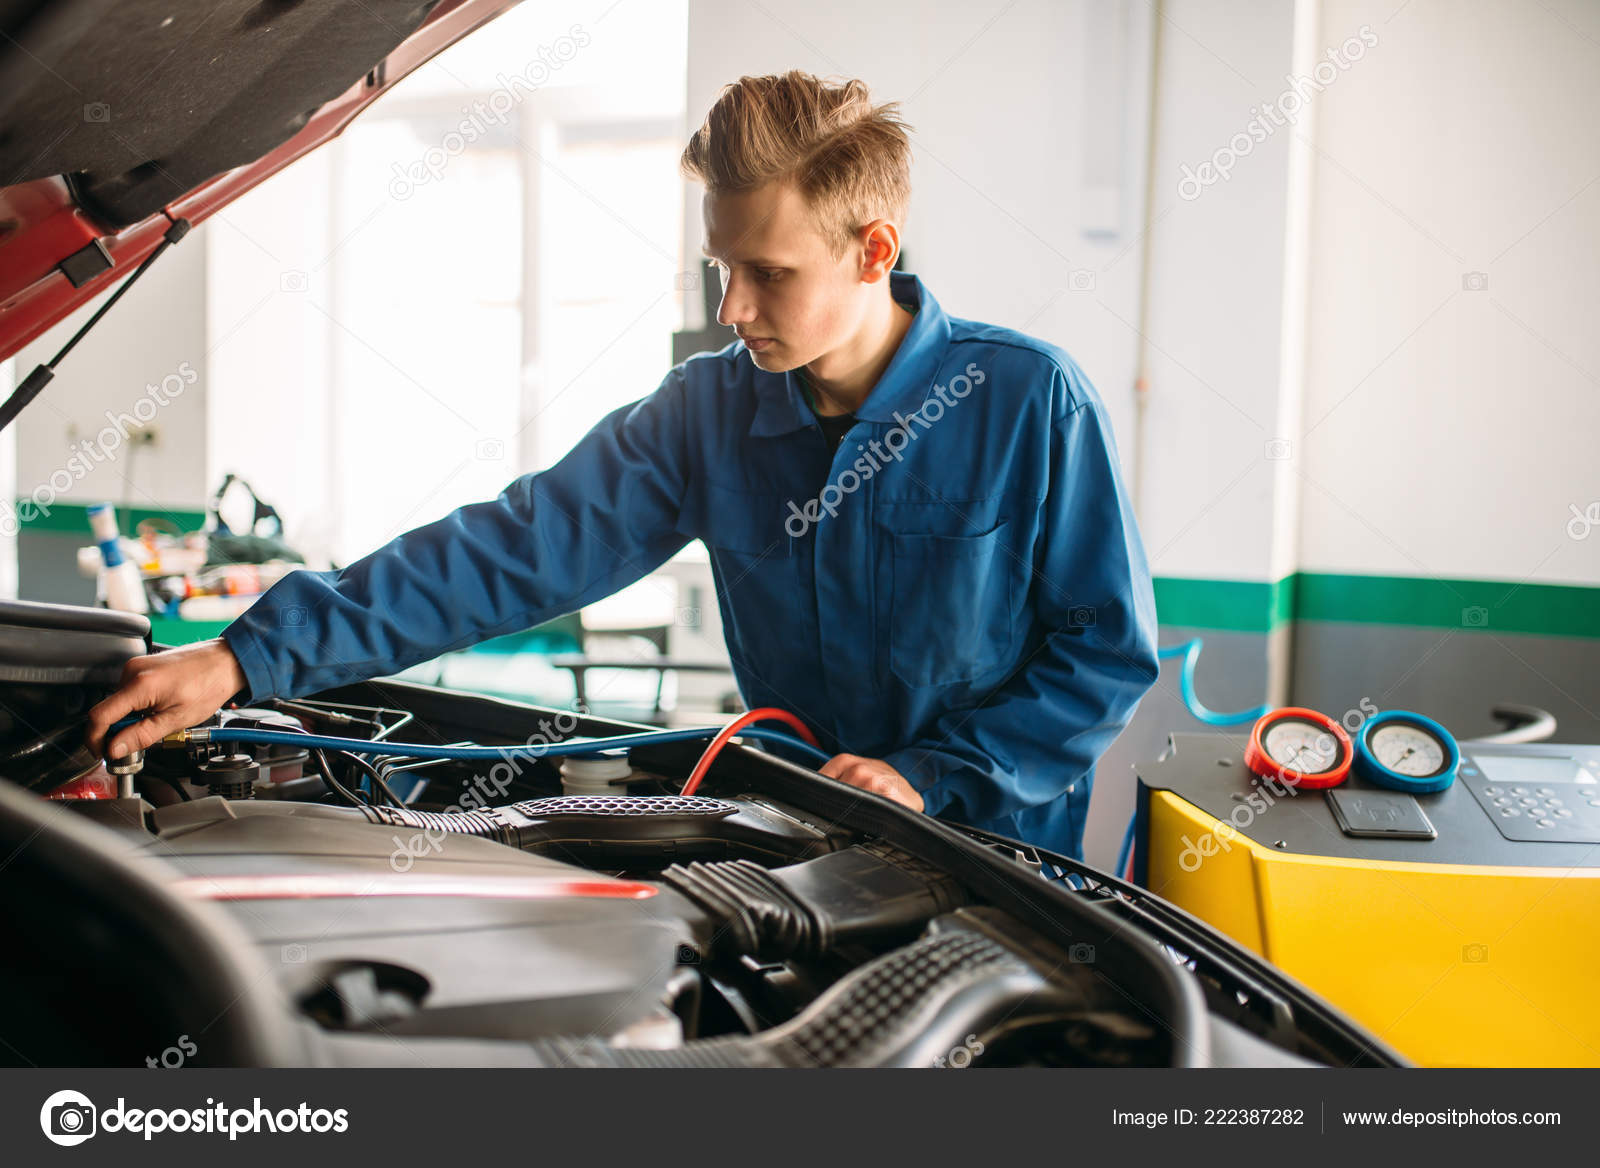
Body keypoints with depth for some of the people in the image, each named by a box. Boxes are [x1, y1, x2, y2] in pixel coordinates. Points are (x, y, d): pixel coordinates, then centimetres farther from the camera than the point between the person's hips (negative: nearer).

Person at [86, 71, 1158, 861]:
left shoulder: (1030, 400, -14)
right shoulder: (709, 412, -5)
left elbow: (1111, 652, -8)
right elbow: (515, 550, -11)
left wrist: (936, 777, -16)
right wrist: (251, 656, -17)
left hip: (996, 866, -2)